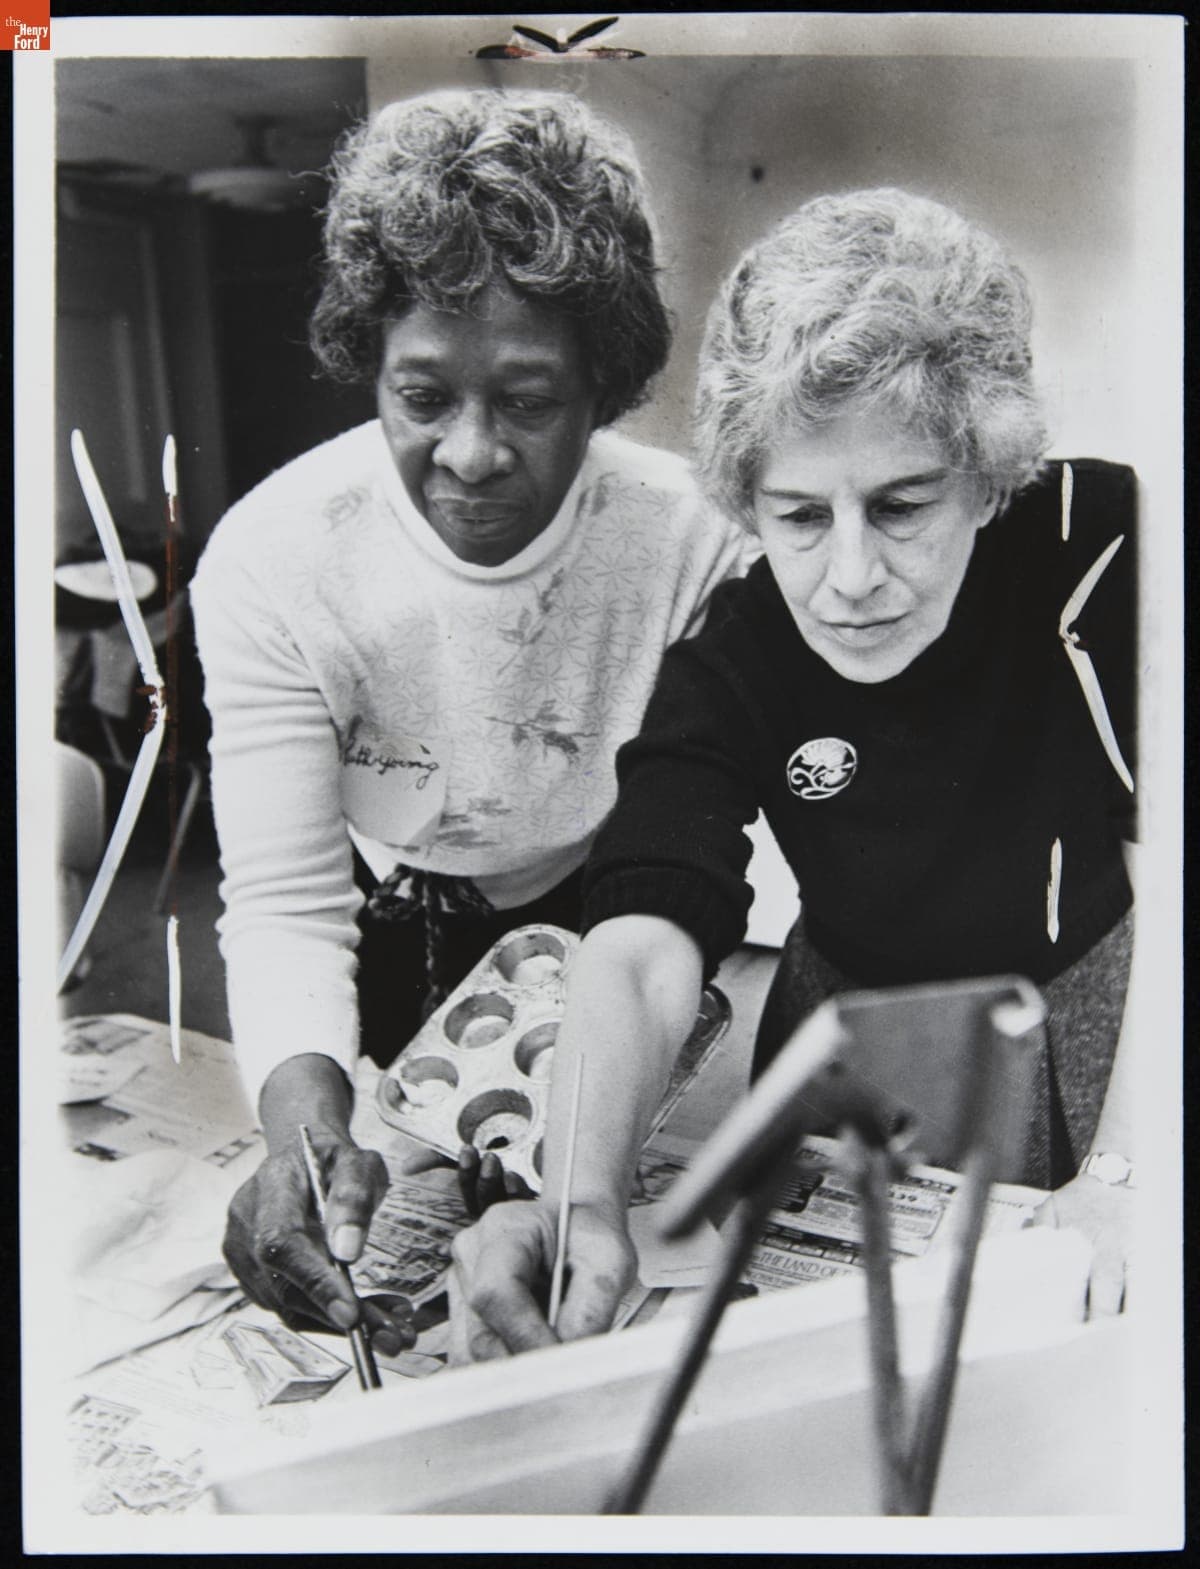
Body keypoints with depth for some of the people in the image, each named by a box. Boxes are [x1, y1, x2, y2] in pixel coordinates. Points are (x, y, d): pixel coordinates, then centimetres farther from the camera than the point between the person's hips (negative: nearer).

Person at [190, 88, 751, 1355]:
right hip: (379, 946, 1)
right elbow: (282, 897, -26)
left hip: (591, 923, 0)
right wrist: (307, 1127, -43)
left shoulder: (689, 544, -23)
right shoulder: (272, 557, -24)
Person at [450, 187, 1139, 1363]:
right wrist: (581, 1203, -50)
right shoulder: (731, 660, -20)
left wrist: (1124, 1178, -38)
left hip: (1098, 1020, 0)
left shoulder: (1107, 545, -23)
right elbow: (642, 947, -31)